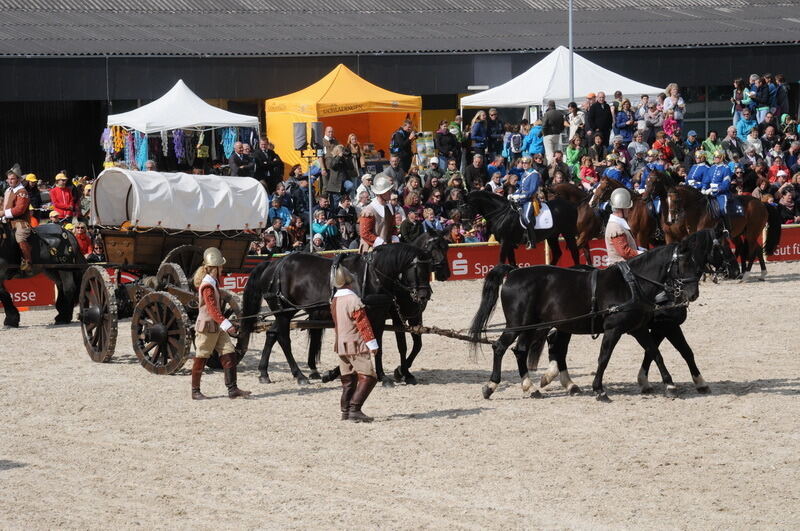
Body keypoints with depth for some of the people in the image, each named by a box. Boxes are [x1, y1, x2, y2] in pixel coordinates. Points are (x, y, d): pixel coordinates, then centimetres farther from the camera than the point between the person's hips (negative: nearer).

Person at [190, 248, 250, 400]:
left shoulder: (213, 283, 12)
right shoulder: (207, 286, -19)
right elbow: (212, 309, -28)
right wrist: (226, 324, -34)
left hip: (217, 327, 9)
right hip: (207, 326, -9)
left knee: (229, 354, 2)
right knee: (202, 358, 1)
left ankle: (232, 389, 0)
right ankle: (195, 391, 11)